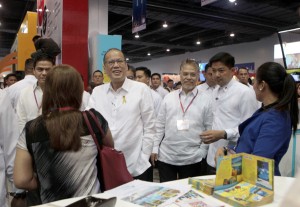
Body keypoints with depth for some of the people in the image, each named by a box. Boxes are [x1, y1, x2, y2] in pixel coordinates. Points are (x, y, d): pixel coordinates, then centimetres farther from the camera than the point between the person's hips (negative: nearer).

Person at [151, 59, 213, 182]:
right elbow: (160, 125, 7)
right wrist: (155, 148, 3)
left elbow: (209, 129, 0)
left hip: (192, 159, -1)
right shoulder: (168, 97, 5)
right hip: (166, 156, 2)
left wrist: (202, 152, -6)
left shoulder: (206, 100, -1)